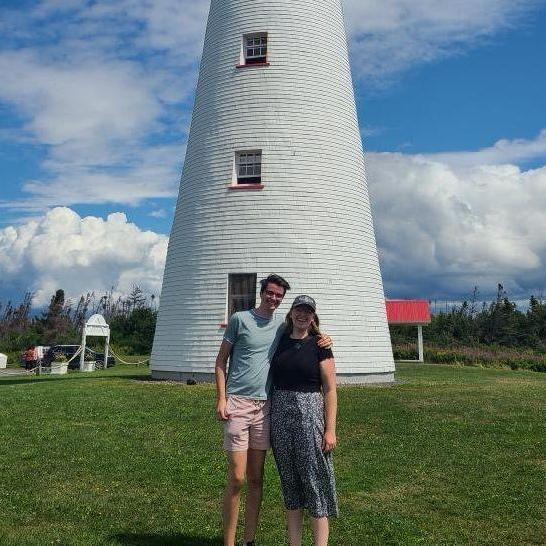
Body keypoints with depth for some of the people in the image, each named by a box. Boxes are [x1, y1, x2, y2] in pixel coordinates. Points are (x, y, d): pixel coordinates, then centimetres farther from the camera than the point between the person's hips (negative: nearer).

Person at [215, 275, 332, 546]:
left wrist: (322, 341, 3)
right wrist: (221, 398, -8)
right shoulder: (240, 319, -1)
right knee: (236, 479, -5)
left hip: (265, 406, 4)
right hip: (238, 402, -4)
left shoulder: (282, 324, 11)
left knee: (256, 479, 10)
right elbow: (221, 360, 1)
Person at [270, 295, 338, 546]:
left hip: (309, 413, -4)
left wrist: (330, 430, -10)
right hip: (280, 413, 4)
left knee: (315, 481, 0)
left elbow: (330, 390, -5)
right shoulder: (280, 342, 7)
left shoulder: (319, 345, -3)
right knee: (289, 482, 12)